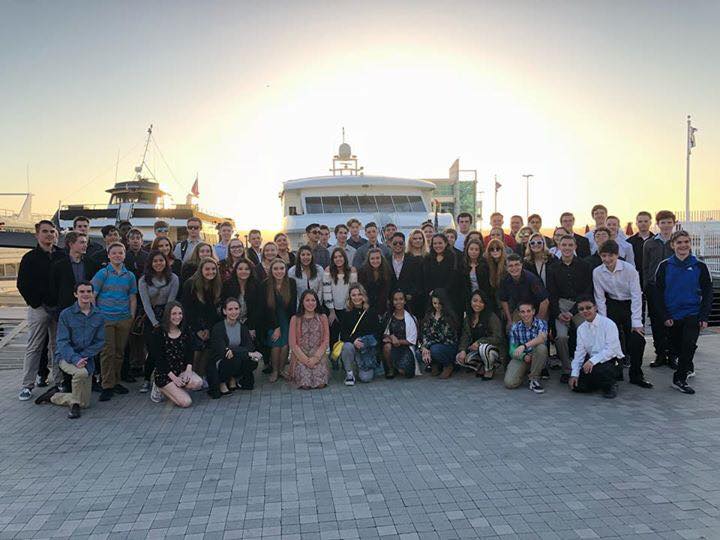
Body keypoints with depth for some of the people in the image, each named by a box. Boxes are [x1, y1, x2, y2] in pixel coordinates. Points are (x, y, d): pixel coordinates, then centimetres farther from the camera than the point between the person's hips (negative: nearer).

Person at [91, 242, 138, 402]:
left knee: (120, 352, 9)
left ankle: (116, 382, 21)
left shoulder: (130, 275, 10)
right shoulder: (103, 273, -1)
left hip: (124, 319, 3)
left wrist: (132, 317, 8)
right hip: (105, 318, -3)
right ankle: (107, 386, 2)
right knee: (107, 352, -4)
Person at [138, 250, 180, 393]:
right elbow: (146, 303, -6)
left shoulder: (173, 279, -3)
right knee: (153, 351, -8)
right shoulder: (144, 280, -2)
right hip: (150, 318, 0)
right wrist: (155, 323, -12)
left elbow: (171, 301, -5)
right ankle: (146, 380, 9)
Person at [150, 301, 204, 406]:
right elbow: (159, 359, -11)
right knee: (186, 402, -19)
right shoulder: (159, 333, -9)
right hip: (164, 374, -5)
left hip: (182, 370, 5)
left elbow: (190, 352, 6)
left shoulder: (186, 331, 6)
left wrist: (188, 369, -13)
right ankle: (160, 388, 8)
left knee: (198, 383, -28)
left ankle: (172, 388, 1)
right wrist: (173, 377, -17)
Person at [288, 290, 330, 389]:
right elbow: (293, 344, -2)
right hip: (300, 357, -1)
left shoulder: (322, 318, 4)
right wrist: (305, 359, -11)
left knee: (321, 383, -18)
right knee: (305, 385, -19)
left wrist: (315, 358, -11)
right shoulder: (295, 319, 0)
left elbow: (326, 341, 2)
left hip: (319, 356, 1)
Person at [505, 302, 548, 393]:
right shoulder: (515, 328, -6)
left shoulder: (541, 323, -11)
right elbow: (512, 350, -7)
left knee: (541, 347, -35)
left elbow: (542, 338, -34)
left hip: (537, 358, -1)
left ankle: (534, 379, -14)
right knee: (509, 383, -22)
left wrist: (524, 346, -49)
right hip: (521, 358, 1)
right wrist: (523, 356, -29)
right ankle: (525, 372, 13)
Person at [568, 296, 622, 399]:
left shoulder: (608, 324, -13)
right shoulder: (581, 329, 5)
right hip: (591, 360, 6)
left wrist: (592, 361, -30)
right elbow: (579, 352, 4)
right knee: (577, 386, -9)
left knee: (596, 369, -37)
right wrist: (574, 374, -6)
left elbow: (611, 349, -20)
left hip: (610, 359, -6)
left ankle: (609, 386, -3)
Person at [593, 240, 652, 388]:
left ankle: (636, 375, 8)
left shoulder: (629, 269, -18)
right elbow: (600, 299, -5)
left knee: (637, 339, -9)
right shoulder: (597, 272, -11)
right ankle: (616, 372, 9)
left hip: (630, 305, -1)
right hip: (612, 306, 2)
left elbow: (636, 296, -17)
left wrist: (636, 322, -20)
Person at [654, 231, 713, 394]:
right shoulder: (664, 266, -1)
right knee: (676, 347, 11)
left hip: (693, 315, -1)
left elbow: (707, 293, 3)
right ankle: (688, 368, 40)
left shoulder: (700, 267, -1)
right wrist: (665, 316, -5)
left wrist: (704, 317, -4)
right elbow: (659, 293, 1)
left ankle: (680, 379, -4)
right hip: (672, 316, 1)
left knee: (689, 344, -17)